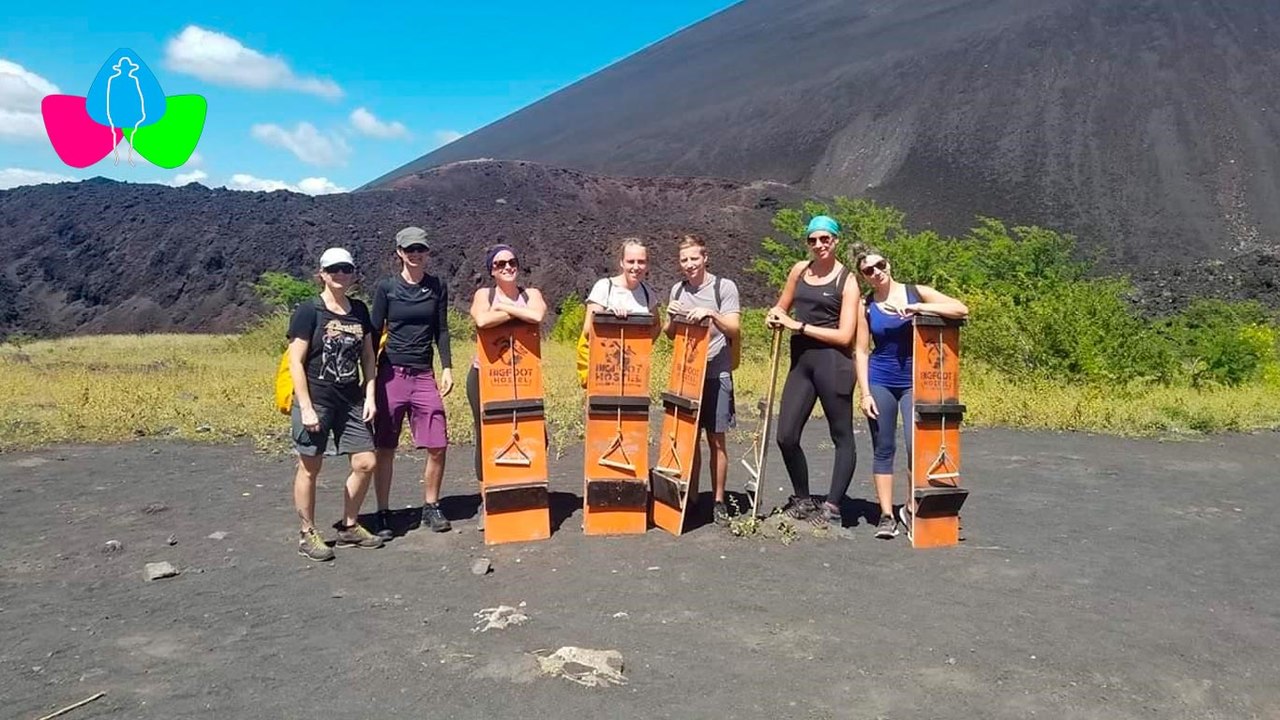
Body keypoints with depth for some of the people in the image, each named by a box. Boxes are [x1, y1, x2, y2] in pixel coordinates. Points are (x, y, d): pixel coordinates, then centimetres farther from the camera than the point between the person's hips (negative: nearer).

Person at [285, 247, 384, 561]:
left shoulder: (359, 311, 8)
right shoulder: (308, 311, -8)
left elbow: (367, 356, 13)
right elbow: (296, 362, -10)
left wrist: (370, 395, 4)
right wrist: (306, 407, -15)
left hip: (351, 402, 6)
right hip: (315, 402, -5)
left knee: (365, 464, 4)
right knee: (310, 468, 3)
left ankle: (349, 526, 22)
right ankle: (308, 535, 17)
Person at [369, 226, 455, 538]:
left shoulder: (437, 287, 7)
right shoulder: (386, 287, 1)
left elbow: (441, 331, 10)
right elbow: (374, 332, 2)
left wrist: (447, 368, 1)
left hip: (424, 375, 2)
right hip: (391, 373, -2)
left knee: (438, 446, -1)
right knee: (385, 448, 3)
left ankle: (431, 507, 16)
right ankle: (383, 514, 14)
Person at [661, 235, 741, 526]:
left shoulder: (724, 287, -3)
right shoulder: (677, 289, 10)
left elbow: (734, 331, -9)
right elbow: (670, 334, 14)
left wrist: (711, 314, -24)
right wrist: (671, 317, -7)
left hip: (716, 374, -4)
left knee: (716, 439, 0)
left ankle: (718, 501, 9)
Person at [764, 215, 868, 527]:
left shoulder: (847, 281, -4)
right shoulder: (799, 270, 12)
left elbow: (844, 336, -11)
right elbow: (782, 306, 26)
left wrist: (799, 326, -12)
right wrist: (774, 316, 2)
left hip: (833, 363, -6)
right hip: (801, 362, 6)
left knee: (842, 436, 4)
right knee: (786, 436, 5)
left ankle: (832, 507, 13)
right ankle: (802, 500, 23)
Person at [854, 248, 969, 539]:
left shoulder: (917, 293, 0)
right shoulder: (867, 306, 1)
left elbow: (961, 310, -9)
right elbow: (862, 351, 0)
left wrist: (920, 307, -18)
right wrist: (864, 392, -6)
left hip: (914, 382, 0)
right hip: (880, 382, 0)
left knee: (916, 445, -6)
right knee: (883, 449, 2)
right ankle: (886, 515, 9)